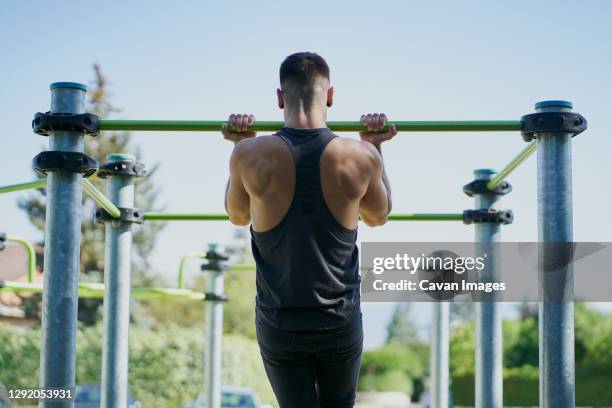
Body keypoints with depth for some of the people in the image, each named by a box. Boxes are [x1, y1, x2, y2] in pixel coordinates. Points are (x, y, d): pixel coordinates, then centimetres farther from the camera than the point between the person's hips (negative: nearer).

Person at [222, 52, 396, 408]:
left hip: (279, 323, -1)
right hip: (341, 322, 1)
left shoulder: (251, 155, -14)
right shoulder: (360, 156, -13)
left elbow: (237, 216, 8)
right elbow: (378, 216, 9)